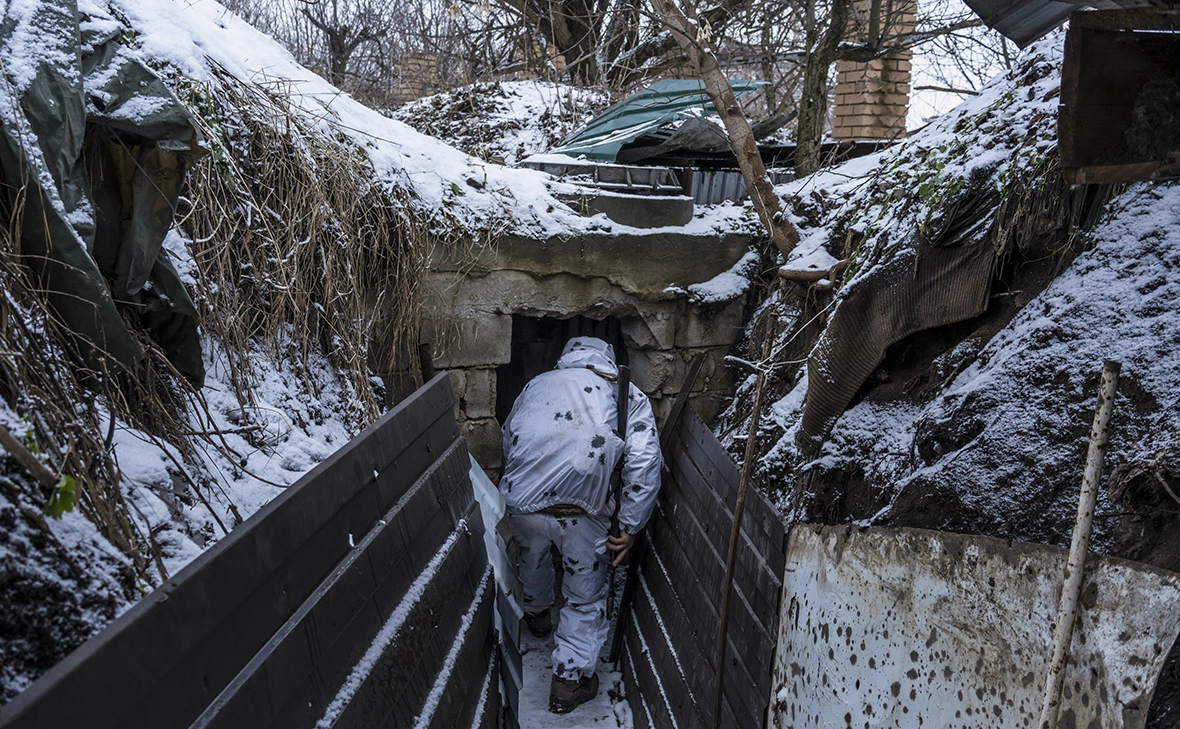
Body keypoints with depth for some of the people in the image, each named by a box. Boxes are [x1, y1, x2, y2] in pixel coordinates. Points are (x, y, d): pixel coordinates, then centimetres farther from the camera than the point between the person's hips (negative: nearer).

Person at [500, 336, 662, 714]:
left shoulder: (537, 384, 17)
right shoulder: (629, 396, 10)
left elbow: (508, 442, 21)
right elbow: (644, 464, -2)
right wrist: (630, 528, 4)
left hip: (522, 501, 4)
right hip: (582, 509, -3)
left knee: (531, 557, 35)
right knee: (585, 598, 19)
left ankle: (537, 613, 61)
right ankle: (570, 681, 28)